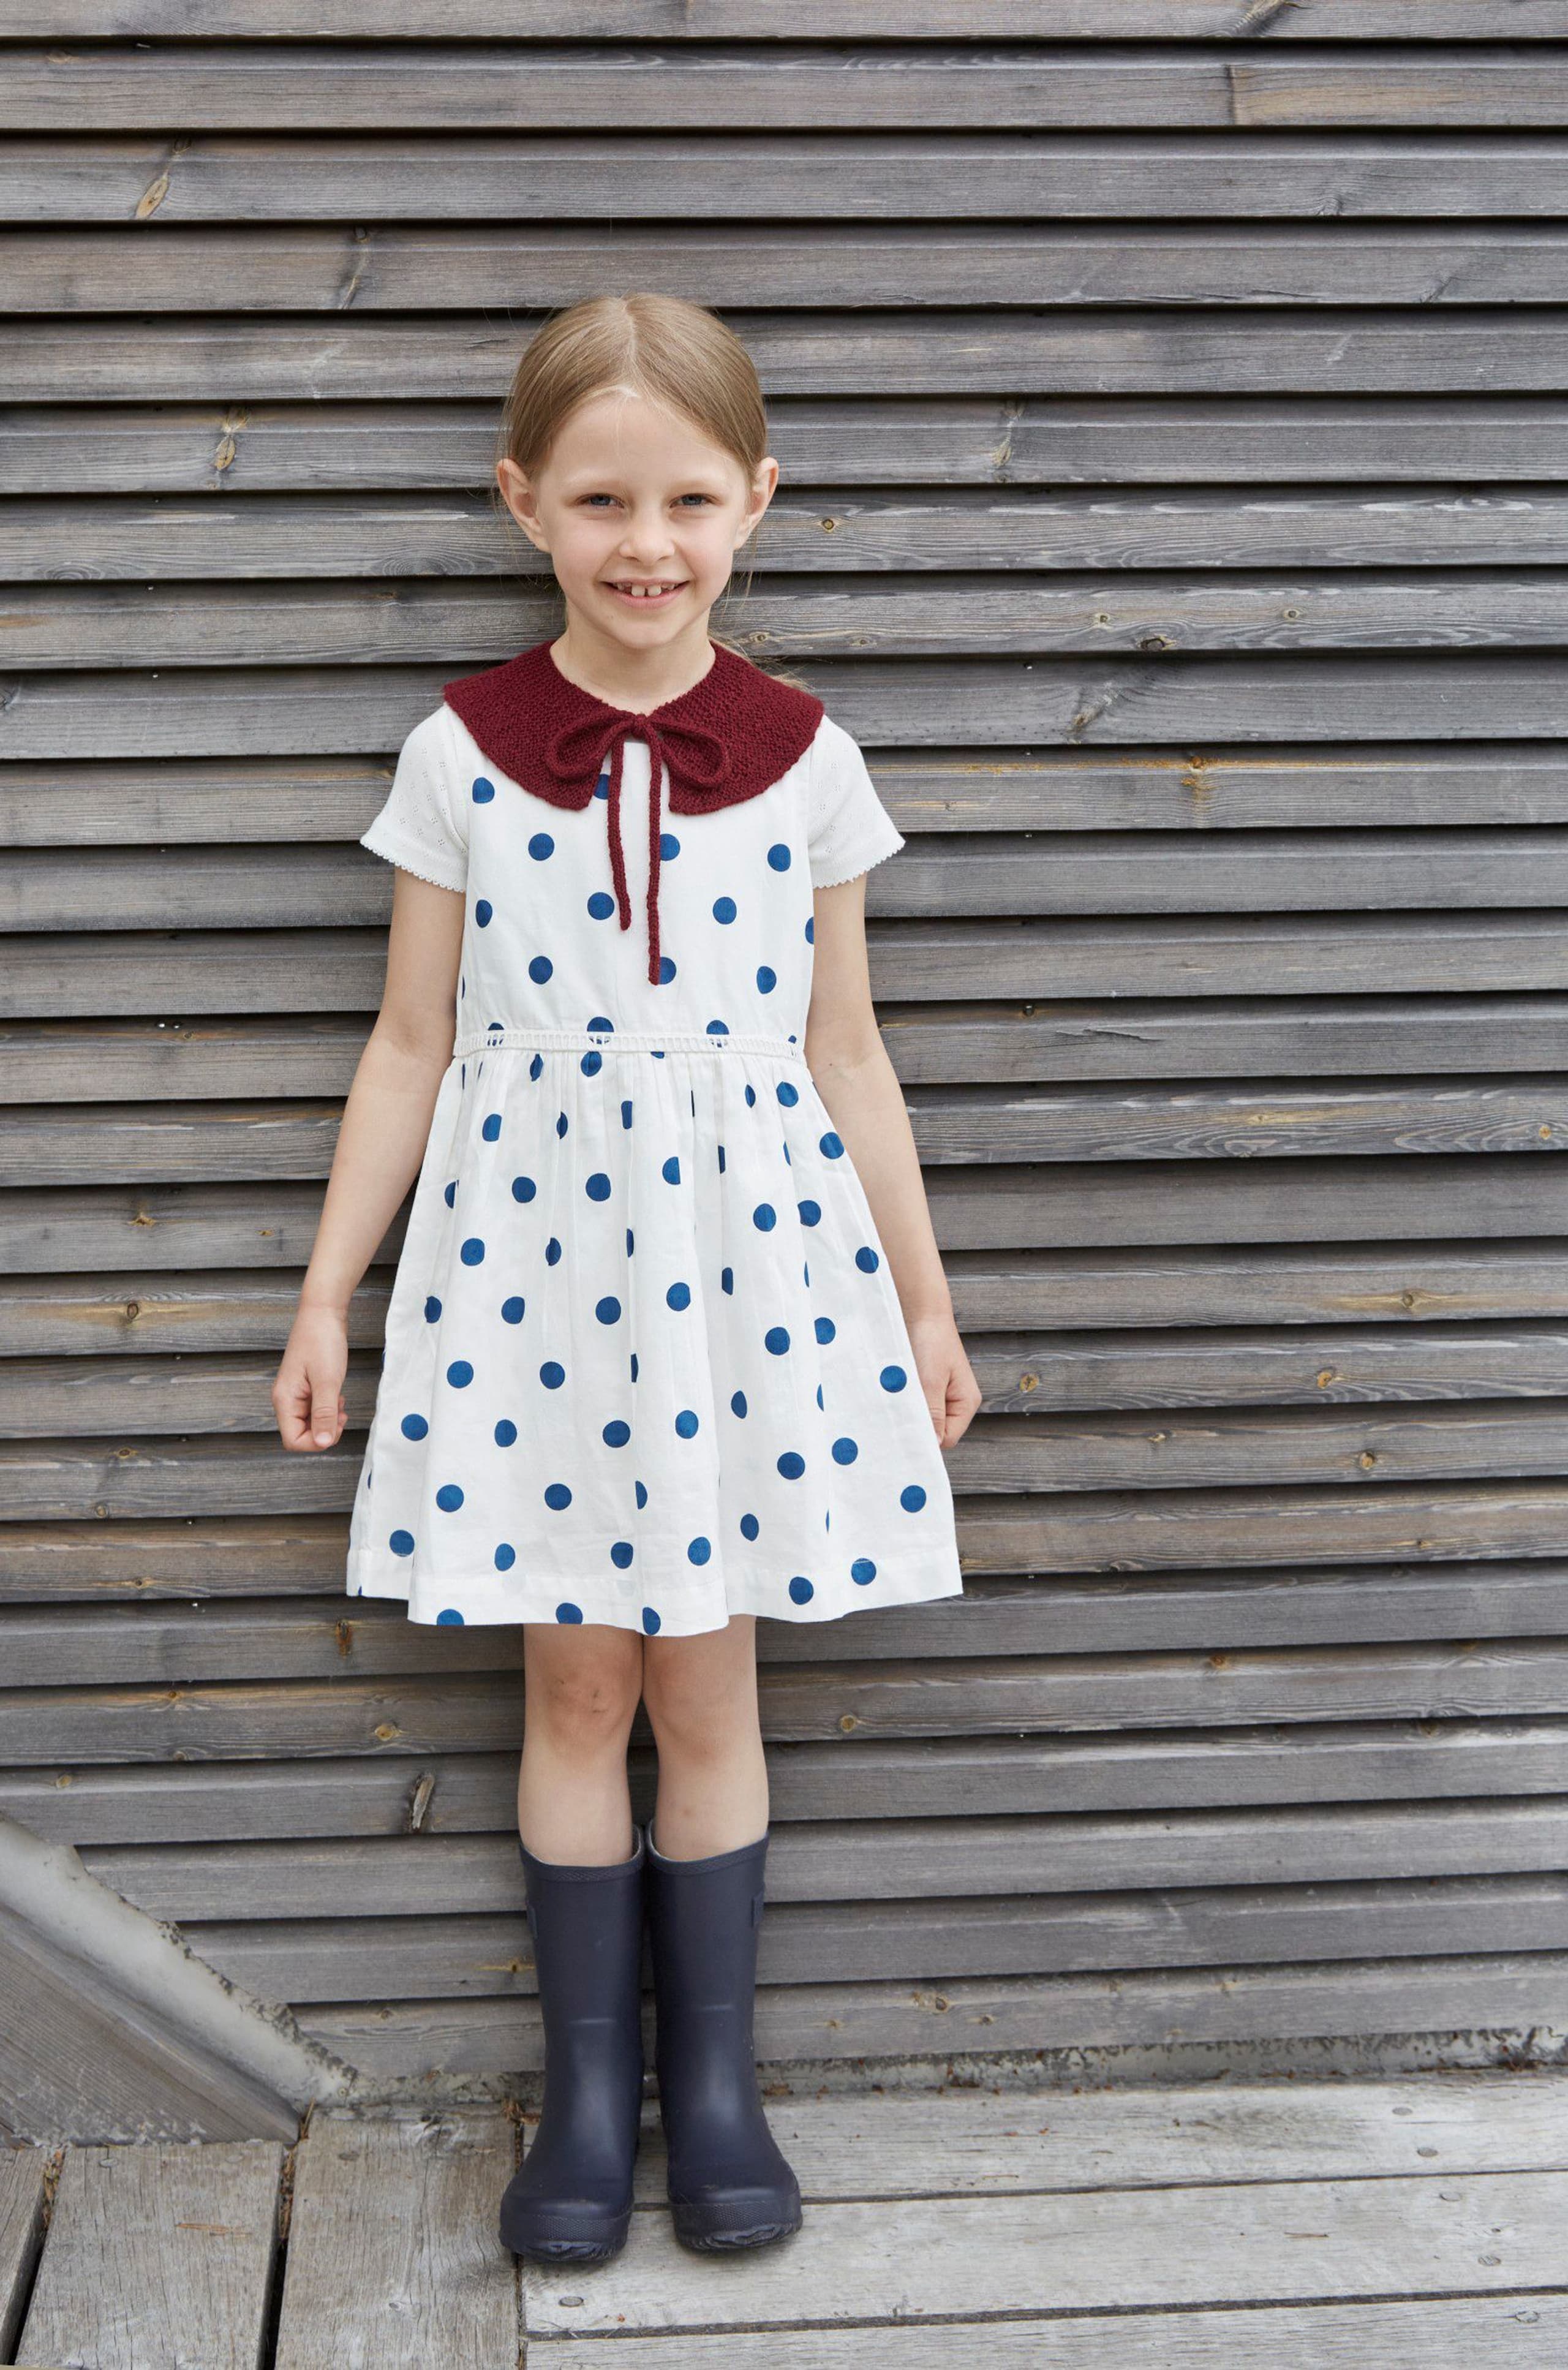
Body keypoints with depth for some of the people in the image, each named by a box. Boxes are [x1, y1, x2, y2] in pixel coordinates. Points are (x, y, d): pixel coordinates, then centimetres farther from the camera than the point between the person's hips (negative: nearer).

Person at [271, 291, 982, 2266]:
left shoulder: (802, 758, 0)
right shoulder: (461, 754, -2)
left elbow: (844, 1055, 6)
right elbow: (413, 1044, 3)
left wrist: (921, 1296, 9)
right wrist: (327, 1289, 2)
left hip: (748, 1252, 0)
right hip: (528, 1249, 0)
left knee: (705, 1677, 7)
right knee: (576, 1676, 8)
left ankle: (713, 2073, 23)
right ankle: (587, 2080, 23)